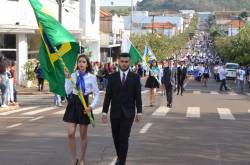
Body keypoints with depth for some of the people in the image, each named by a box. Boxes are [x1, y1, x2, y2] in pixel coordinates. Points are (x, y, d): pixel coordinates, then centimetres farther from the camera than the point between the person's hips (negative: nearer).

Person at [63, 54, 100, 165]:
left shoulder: (91, 77, -3)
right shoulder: (73, 75, 1)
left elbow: (97, 94, 1)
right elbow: (68, 91, -5)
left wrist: (91, 106, -10)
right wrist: (67, 78, -12)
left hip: (84, 104, -1)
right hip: (73, 103, 1)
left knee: (83, 135, 8)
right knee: (70, 134, -8)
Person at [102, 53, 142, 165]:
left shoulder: (135, 77, 1)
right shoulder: (112, 77, 2)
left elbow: (138, 96, 2)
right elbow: (108, 96, 2)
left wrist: (139, 112, 0)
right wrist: (104, 112, -2)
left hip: (128, 113, -2)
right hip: (115, 113, 2)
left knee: (124, 138, -8)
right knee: (116, 138, 10)